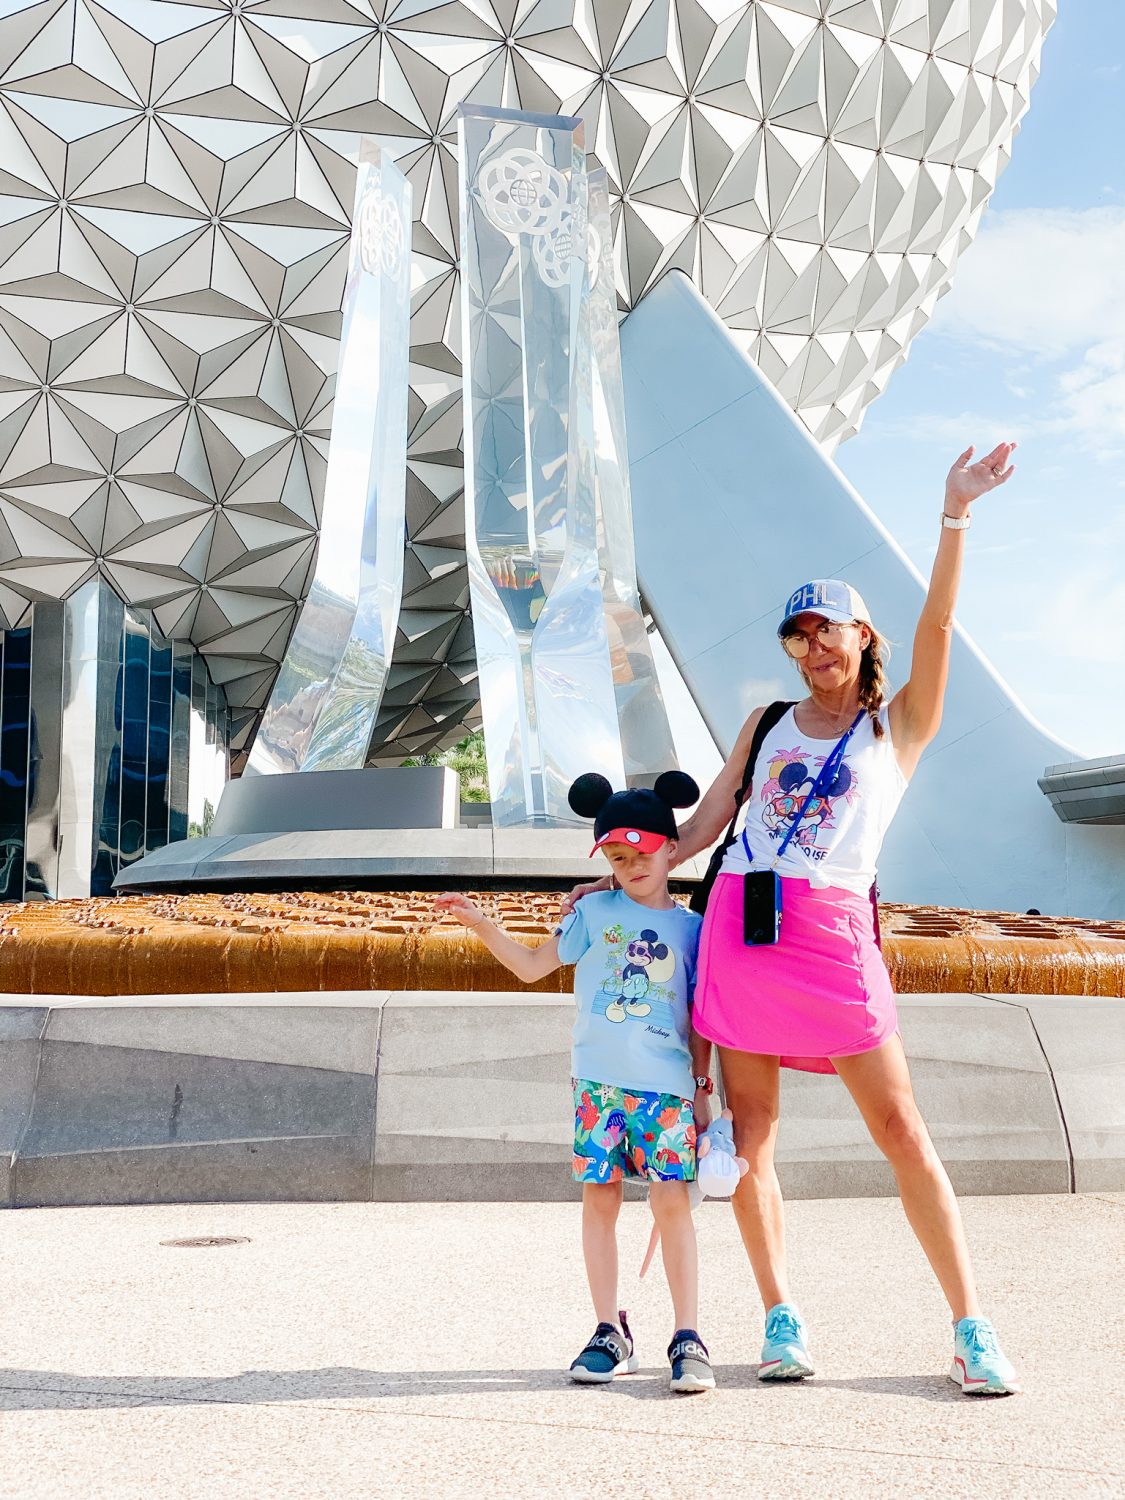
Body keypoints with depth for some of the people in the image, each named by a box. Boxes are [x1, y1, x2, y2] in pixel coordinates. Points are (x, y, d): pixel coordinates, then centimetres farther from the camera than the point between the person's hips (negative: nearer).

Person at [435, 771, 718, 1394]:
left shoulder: (689, 926, 8)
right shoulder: (595, 911, 8)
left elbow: (699, 1015, 10)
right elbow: (532, 966, 13)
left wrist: (703, 1085, 6)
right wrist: (480, 923, 1)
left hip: (667, 1085, -1)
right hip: (599, 1082, 1)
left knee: (672, 1200, -8)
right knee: (599, 1198, 2)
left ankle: (688, 1340, 0)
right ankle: (610, 1333, 14)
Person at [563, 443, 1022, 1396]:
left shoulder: (900, 725, 9)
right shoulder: (767, 723, 18)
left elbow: (938, 622, -5)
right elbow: (704, 825, 20)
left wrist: (954, 516, -15)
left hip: (833, 934, -3)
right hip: (738, 926, 3)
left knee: (900, 1128, -5)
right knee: (751, 1132, 3)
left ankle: (971, 1330, 3)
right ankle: (781, 1320, 14)